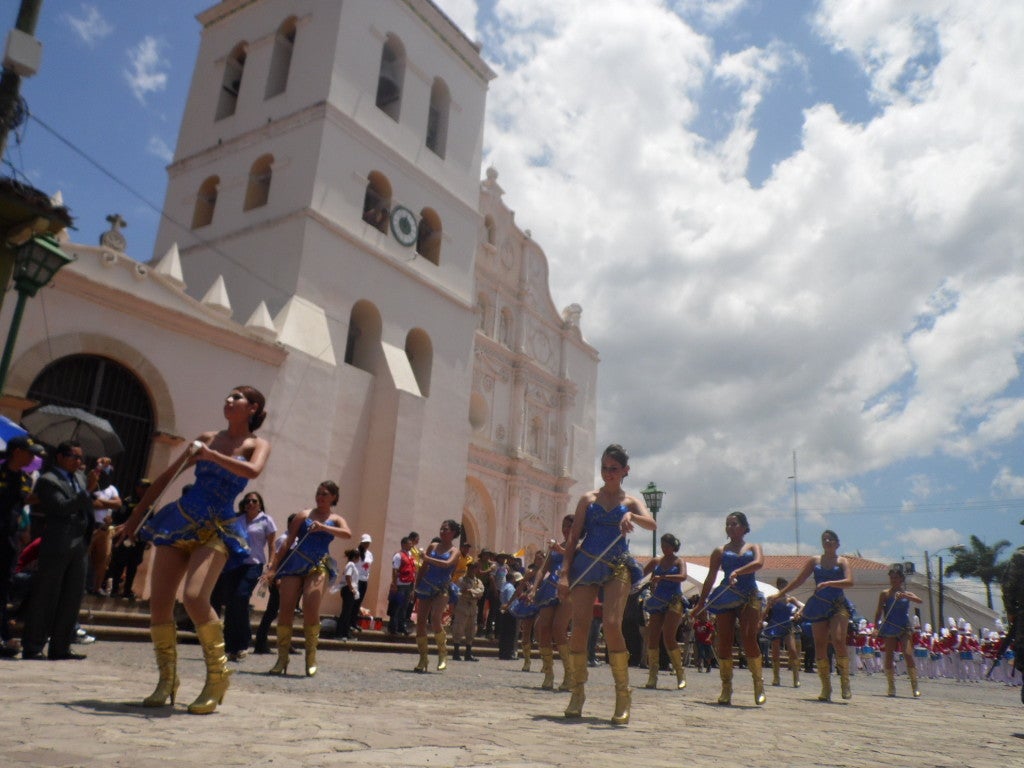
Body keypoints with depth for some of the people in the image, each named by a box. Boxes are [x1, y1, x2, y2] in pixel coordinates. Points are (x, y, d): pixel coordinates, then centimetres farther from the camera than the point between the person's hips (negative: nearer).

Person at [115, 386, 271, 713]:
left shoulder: (257, 445, 3)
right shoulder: (207, 438, 15)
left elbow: (253, 470, -21)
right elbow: (168, 476, 17)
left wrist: (212, 456, -21)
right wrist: (135, 517, 15)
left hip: (216, 529, -4)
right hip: (180, 521, 5)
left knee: (195, 598, -23)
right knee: (159, 602, -3)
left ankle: (217, 675, -5)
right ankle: (167, 680, 15)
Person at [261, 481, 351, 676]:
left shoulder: (336, 519, 13)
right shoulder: (304, 515, 11)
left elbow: (347, 534, -9)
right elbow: (288, 542, 7)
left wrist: (323, 527, -22)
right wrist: (273, 568, 1)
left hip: (318, 566, -1)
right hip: (295, 564, 1)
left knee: (311, 609, -16)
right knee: (285, 610, -7)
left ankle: (311, 658, -3)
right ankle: (282, 659, 2)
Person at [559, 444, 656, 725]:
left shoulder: (630, 502, 10)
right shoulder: (588, 499, 11)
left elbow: (652, 524, -10)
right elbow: (573, 537, 7)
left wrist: (631, 516, -31)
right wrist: (565, 571, -3)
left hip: (617, 567, -1)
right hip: (586, 564, 1)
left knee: (612, 625, -16)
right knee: (579, 626, -6)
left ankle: (622, 695, -5)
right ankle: (578, 692, 7)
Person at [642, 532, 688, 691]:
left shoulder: (679, 561, 2)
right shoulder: (656, 561, 14)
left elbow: (683, 576, -17)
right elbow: (641, 574, 18)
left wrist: (662, 577, -24)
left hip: (674, 602, -4)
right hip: (657, 602, 4)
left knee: (668, 637, -15)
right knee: (652, 638, -4)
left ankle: (680, 673, -1)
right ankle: (652, 677, -1)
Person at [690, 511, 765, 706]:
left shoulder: (754, 547, 12)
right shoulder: (720, 551, 14)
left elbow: (759, 563, -11)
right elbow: (710, 579, 12)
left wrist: (737, 571, -27)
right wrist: (700, 604, 7)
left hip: (749, 597, -1)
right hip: (726, 598, 1)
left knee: (748, 639, -15)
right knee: (724, 642, -4)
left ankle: (758, 682, 2)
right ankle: (726, 688, 4)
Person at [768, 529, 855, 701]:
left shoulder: (842, 561, 3)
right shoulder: (814, 560, 10)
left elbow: (850, 582, -13)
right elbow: (798, 580, 12)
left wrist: (828, 583, -25)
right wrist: (780, 594, 8)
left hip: (838, 606, -2)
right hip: (818, 606, 3)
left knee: (838, 641, -20)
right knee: (820, 646, -1)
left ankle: (845, 684, -10)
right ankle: (826, 687, 6)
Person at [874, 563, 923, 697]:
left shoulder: (907, 594, 5)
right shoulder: (885, 593, 3)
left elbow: (919, 600, -15)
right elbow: (879, 611, 3)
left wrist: (905, 596, -29)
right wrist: (876, 626, -4)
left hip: (904, 629, 0)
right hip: (889, 629, 0)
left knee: (908, 654, -14)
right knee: (888, 657, 0)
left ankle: (915, 687, -10)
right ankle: (891, 687, 10)